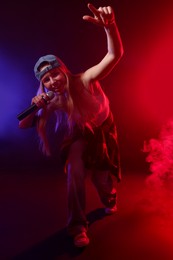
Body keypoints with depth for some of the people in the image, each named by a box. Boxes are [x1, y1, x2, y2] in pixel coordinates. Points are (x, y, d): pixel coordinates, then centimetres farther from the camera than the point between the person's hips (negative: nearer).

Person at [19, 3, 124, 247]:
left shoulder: (84, 80, -31)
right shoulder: (52, 102, -21)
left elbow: (115, 55, -45)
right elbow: (22, 125, -16)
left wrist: (110, 25, -65)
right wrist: (34, 107, -36)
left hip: (103, 133, -1)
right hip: (79, 136, 2)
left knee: (103, 180, 5)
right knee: (75, 173, -18)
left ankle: (110, 202, 45)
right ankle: (78, 227, 2)